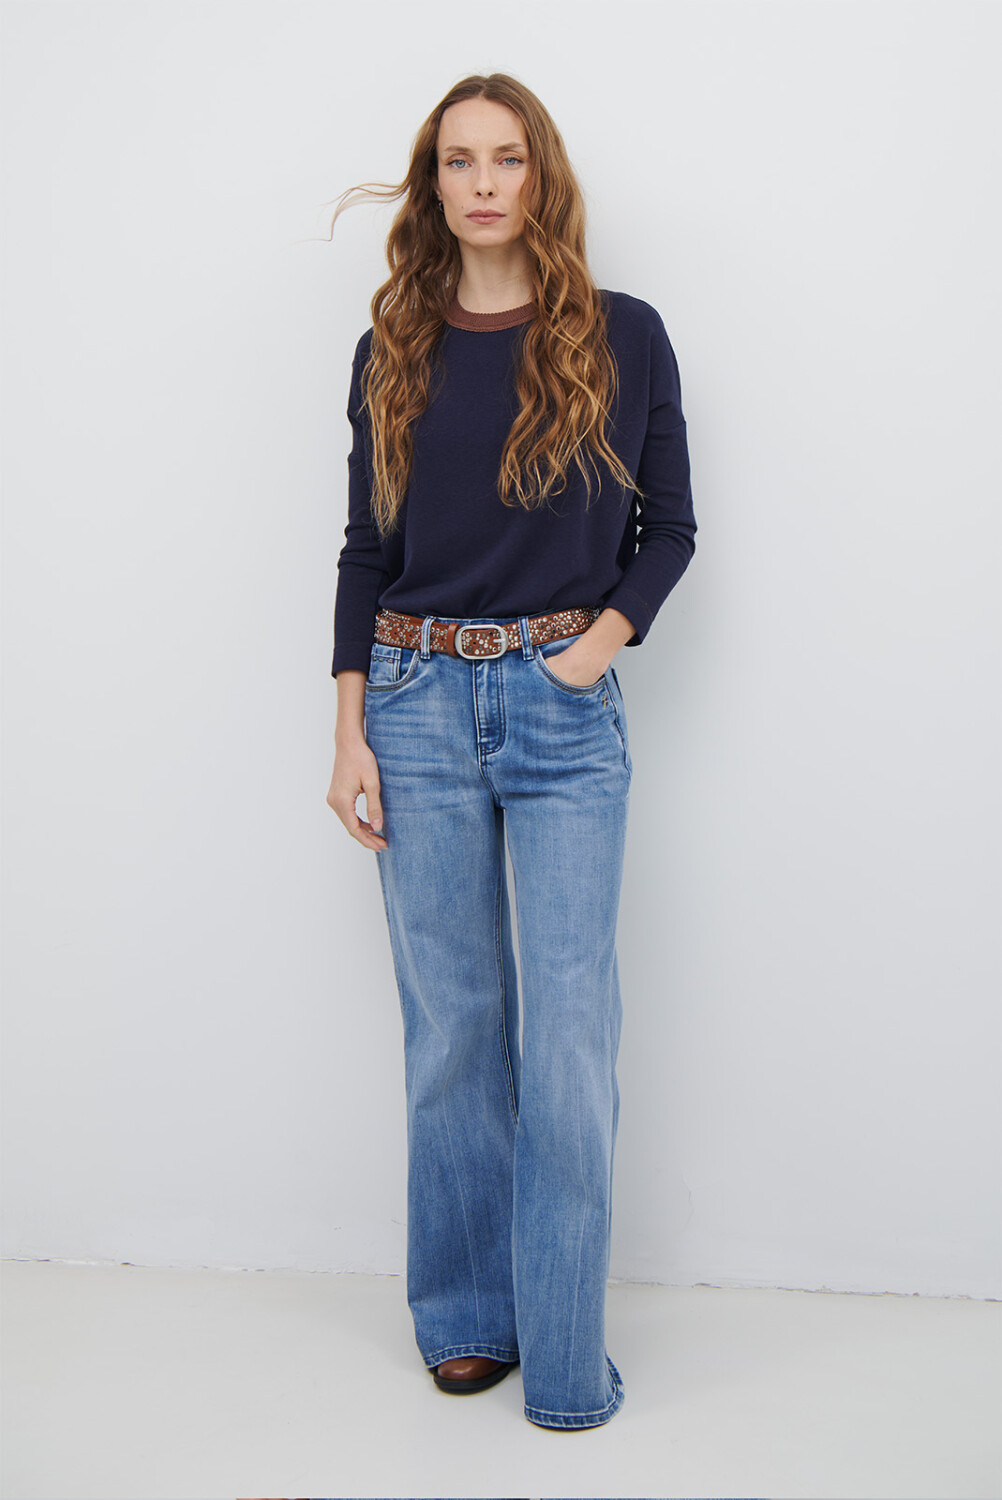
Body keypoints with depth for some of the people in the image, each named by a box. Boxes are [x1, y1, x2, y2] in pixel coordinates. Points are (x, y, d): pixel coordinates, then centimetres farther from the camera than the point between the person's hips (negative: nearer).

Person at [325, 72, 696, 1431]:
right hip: (419, 706, 2)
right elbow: (366, 546, 8)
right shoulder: (394, 349, 7)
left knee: (569, 1037, -2)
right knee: (451, 1026, 8)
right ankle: (465, 1315, 24)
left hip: (565, 709, -1)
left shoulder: (623, 337, 3)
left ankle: (567, 1358, 11)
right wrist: (351, 733, 1)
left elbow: (670, 527, 8)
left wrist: (603, 639, -9)